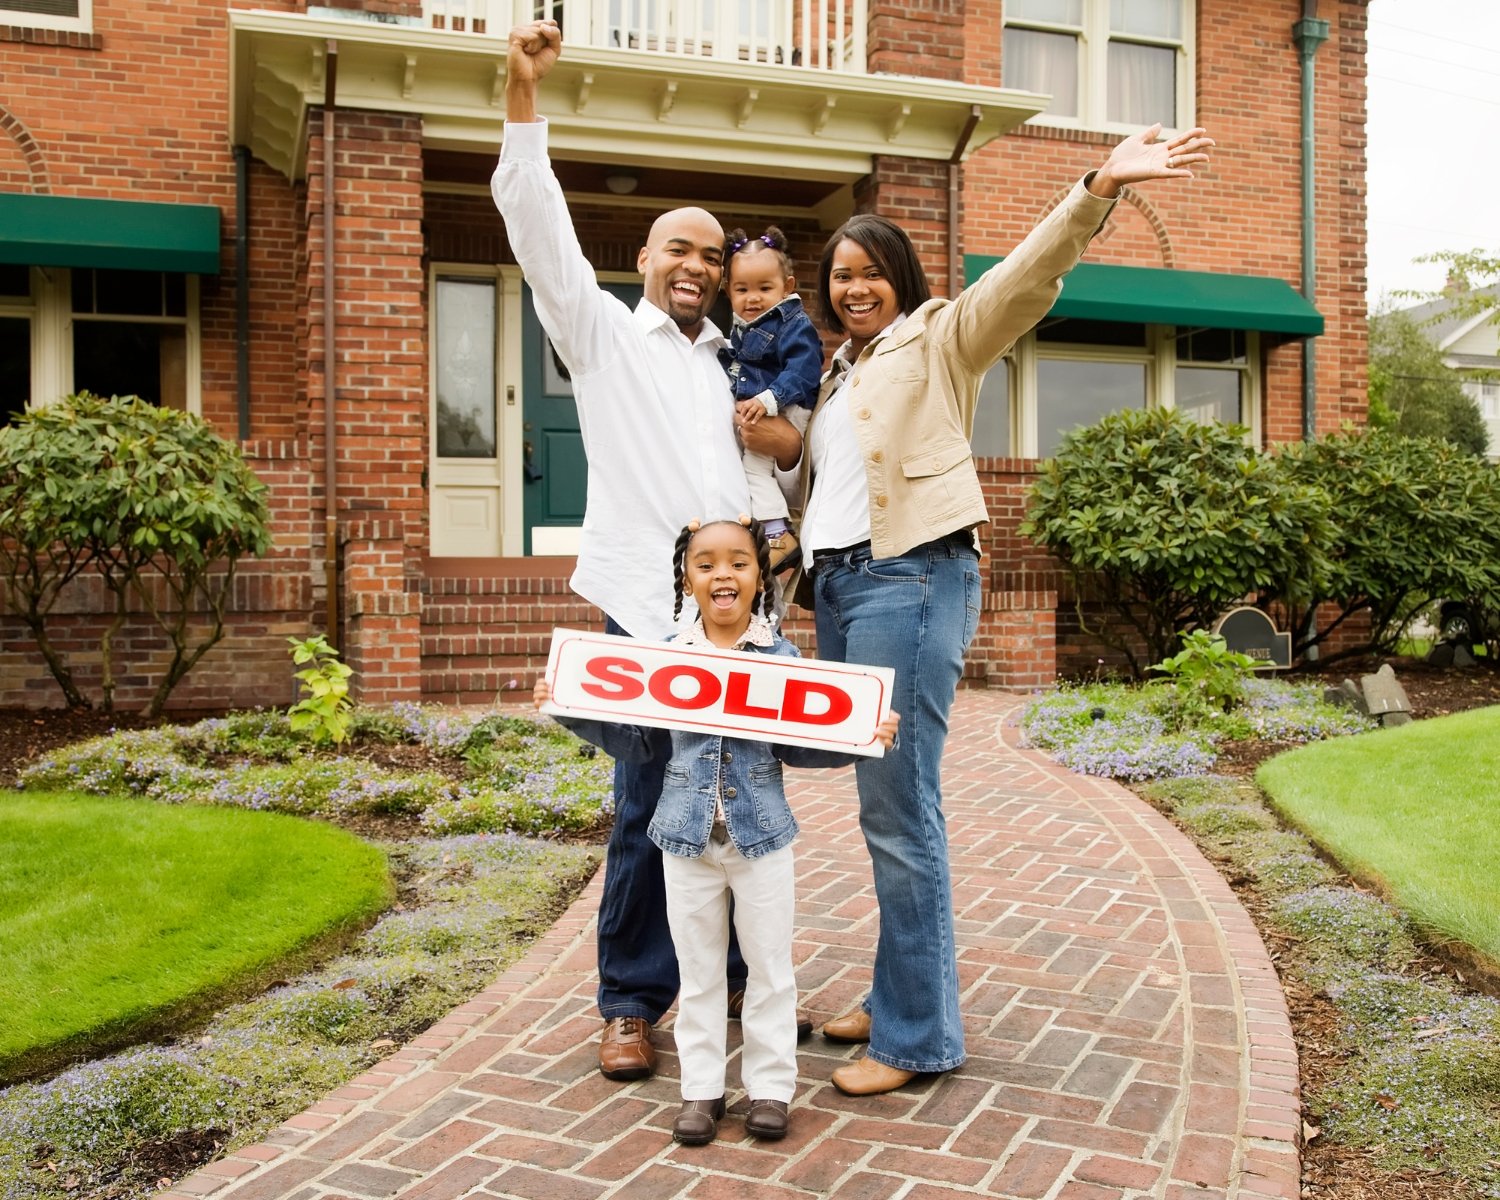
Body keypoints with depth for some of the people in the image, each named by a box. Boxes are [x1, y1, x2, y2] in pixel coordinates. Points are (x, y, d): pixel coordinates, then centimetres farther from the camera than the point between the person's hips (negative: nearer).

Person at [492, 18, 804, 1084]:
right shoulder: (604, 334, 8)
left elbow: (794, 453, 28)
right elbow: (540, 228, -4)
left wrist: (784, 438, 4)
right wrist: (525, 97, -13)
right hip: (649, 610, -4)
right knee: (648, 808, -4)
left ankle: (735, 968, 25)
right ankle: (632, 1003, 9)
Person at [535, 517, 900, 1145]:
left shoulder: (781, 658, -5)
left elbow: (800, 745, -2)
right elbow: (635, 743, 5)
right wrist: (569, 708, -3)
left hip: (762, 834, -1)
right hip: (688, 837, 1)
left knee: (770, 964, 10)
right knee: (698, 970, 12)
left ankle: (770, 1086, 24)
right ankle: (702, 1088, 24)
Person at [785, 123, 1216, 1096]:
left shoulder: (939, 338, 5)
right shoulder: (835, 373, 25)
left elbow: (1027, 277, -11)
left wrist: (1099, 189, -25)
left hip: (910, 577, -7)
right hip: (836, 584, 8)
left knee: (899, 810, -9)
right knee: (884, 806, 12)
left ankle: (920, 1034, -1)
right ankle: (899, 996, 22)